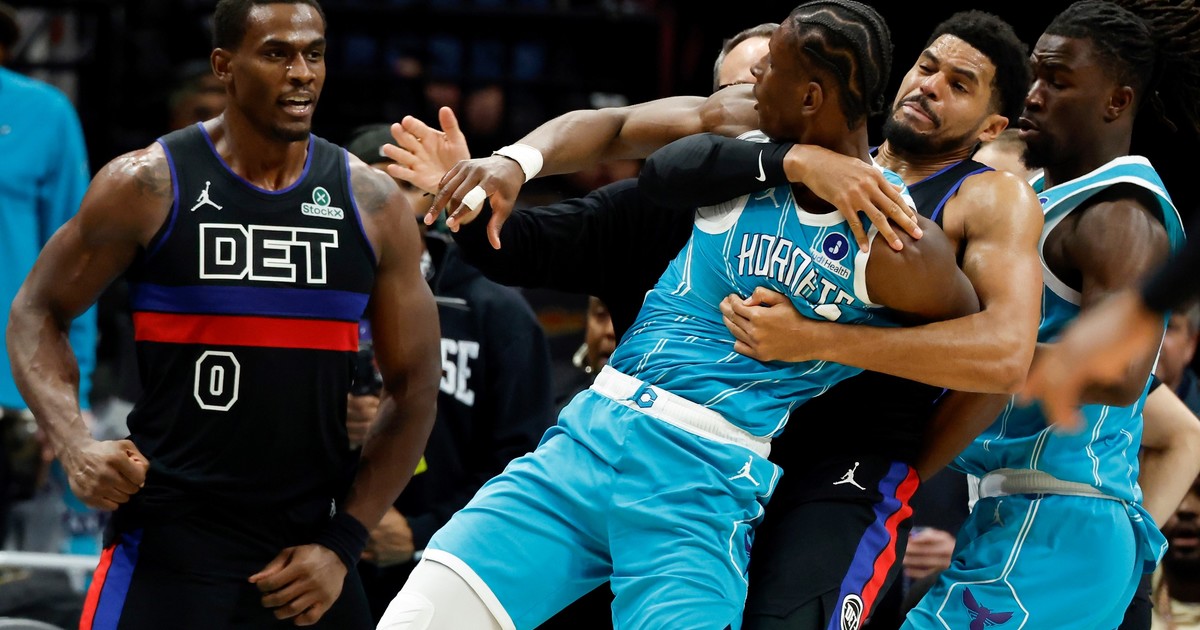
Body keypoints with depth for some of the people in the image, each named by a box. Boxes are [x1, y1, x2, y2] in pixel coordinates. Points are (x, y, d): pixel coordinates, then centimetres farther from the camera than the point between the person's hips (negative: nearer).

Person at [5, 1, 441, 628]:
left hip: (310, 547, 3)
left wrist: (342, 543, -2)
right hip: (167, 541, -3)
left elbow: (413, 389, 7)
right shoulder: (147, 185, -4)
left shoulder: (372, 204, 3)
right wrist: (75, 445, -13)